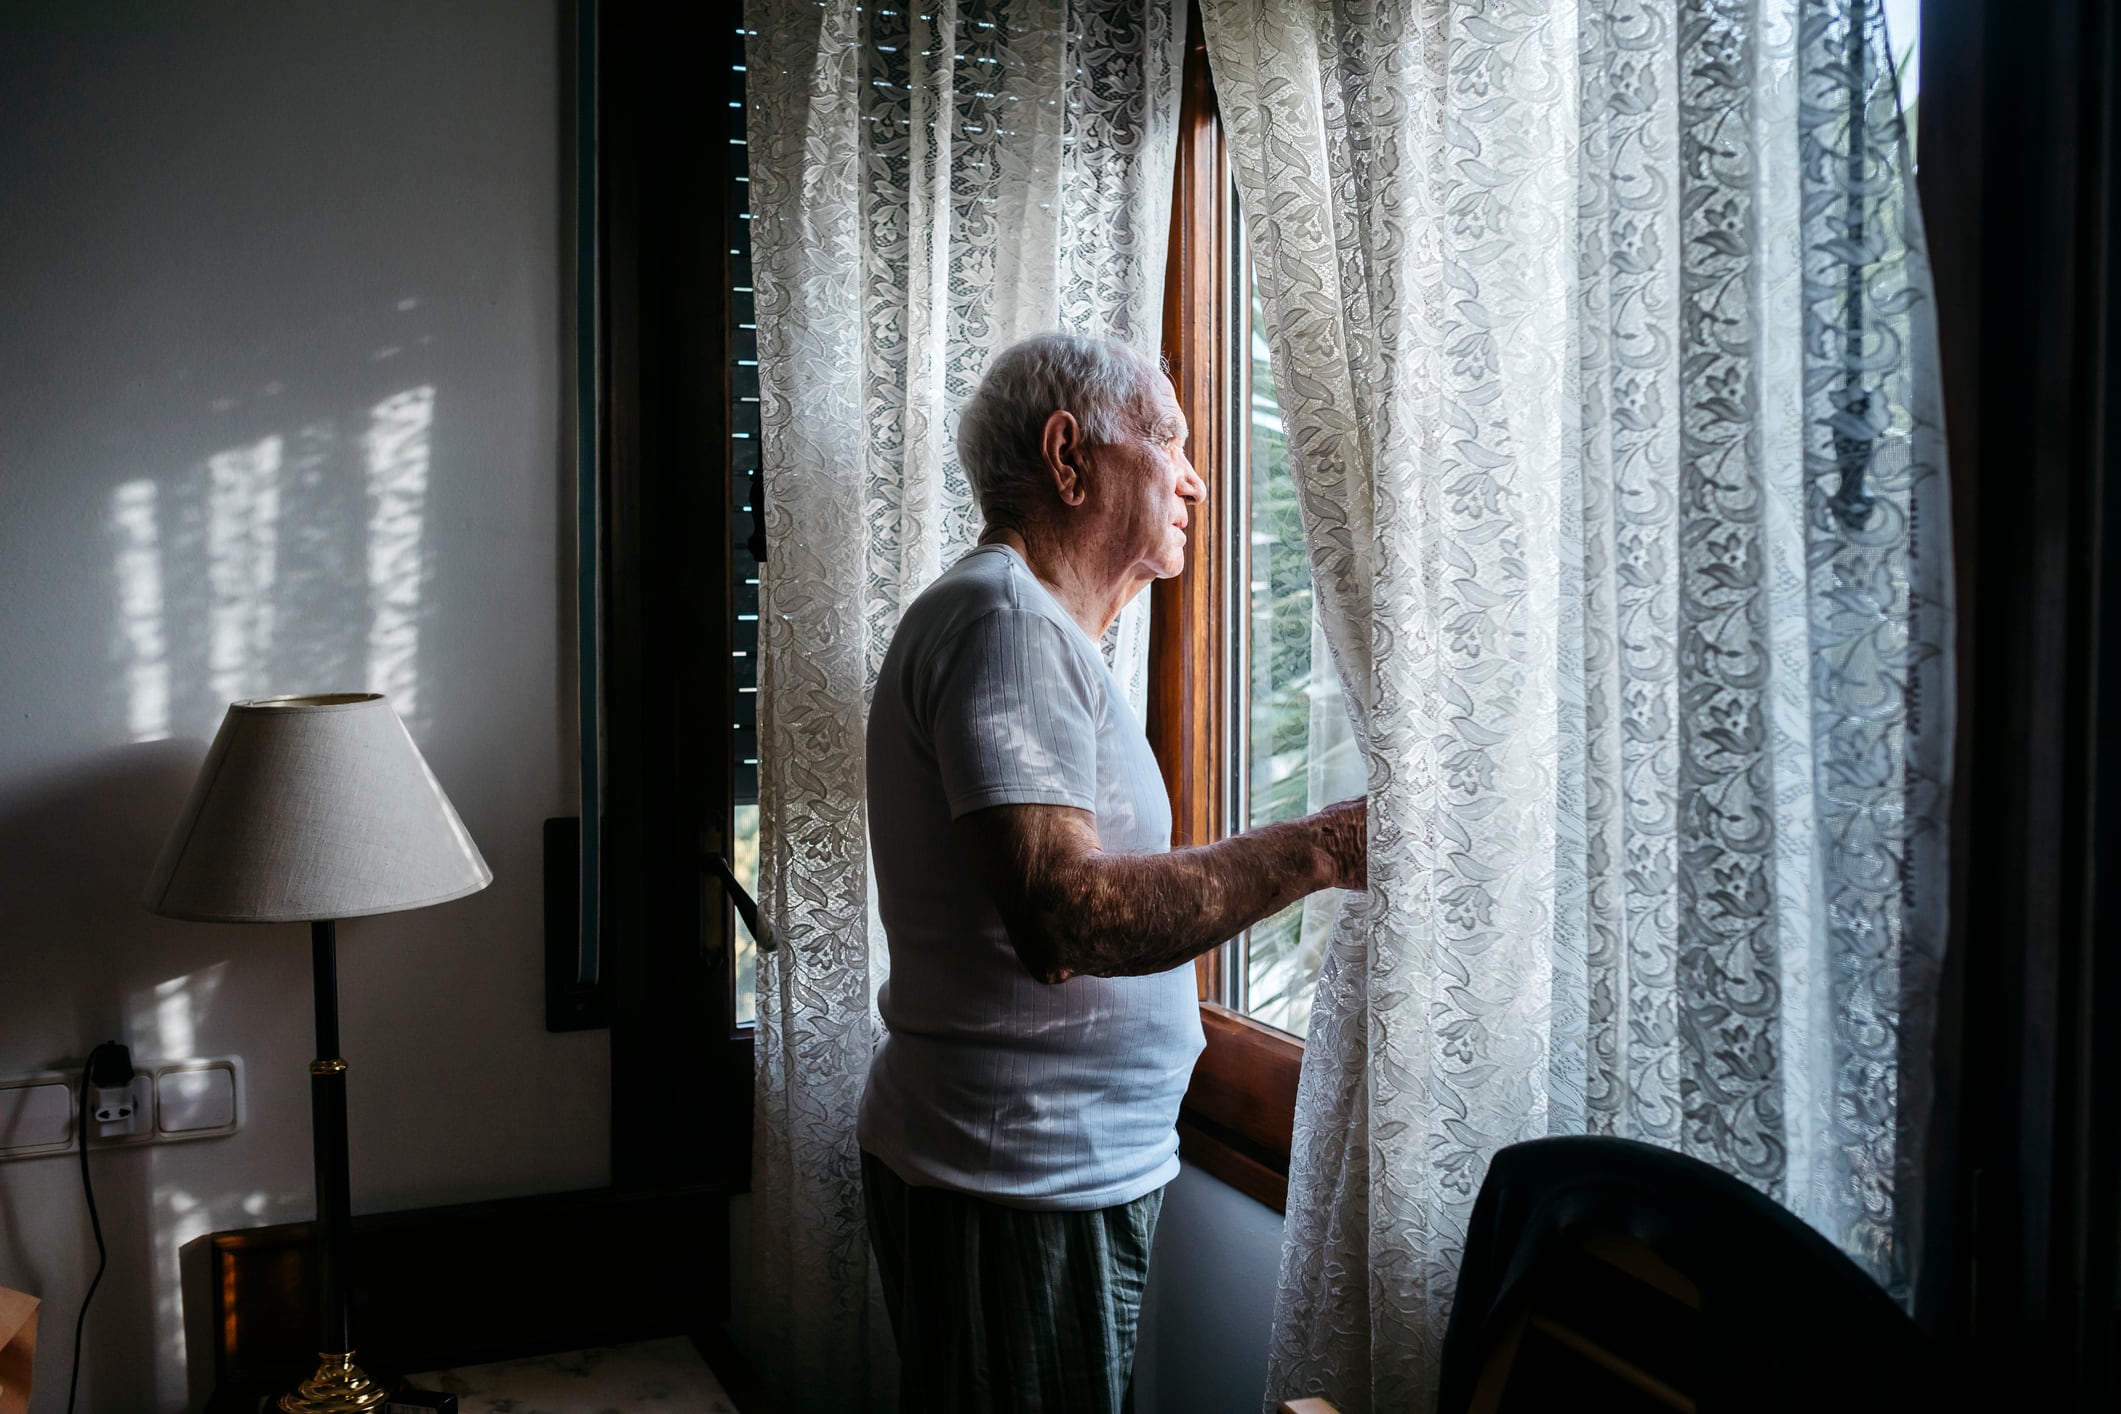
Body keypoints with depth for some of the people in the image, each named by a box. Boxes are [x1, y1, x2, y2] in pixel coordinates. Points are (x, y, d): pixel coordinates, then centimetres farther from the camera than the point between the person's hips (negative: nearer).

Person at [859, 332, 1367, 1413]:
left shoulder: (1031, 623, 19)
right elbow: (1062, 917, -29)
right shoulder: (1004, 617, -17)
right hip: (1018, 1187, -10)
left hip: (1051, 1169, 10)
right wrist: (1318, 849, -23)